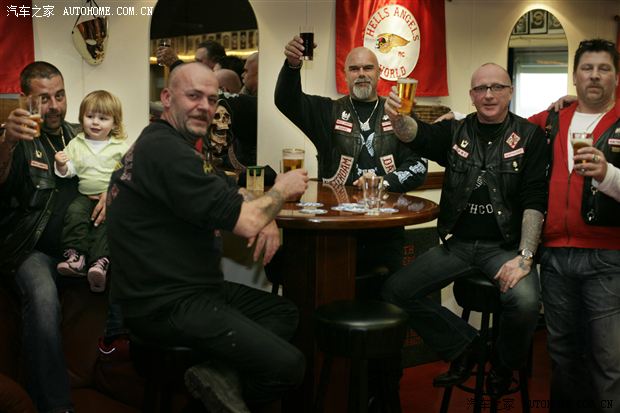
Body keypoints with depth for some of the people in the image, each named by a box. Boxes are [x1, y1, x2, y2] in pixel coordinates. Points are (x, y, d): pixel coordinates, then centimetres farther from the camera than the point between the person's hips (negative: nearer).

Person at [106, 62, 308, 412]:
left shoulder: (176, 145, 15)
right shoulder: (165, 151, -20)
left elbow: (235, 194, 20)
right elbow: (245, 223, -22)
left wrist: (268, 219, -3)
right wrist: (282, 188, -2)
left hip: (190, 286, 11)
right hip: (166, 304, -11)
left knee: (286, 313, 14)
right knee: (289, 366, -17)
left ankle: (221, 375, -3)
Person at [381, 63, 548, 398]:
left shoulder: (529, 136, 0)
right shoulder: (455, 131, 7)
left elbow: (535, 201, -8)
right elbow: (416, 135, -14)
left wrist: (525, 256, -19)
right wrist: (397, 118, -38)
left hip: (505, 245, -3)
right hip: (458, 244, 4)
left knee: (525, 302, -31)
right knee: (395, 291, -9)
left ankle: (504, 365, 4)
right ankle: (463, 345, 11)